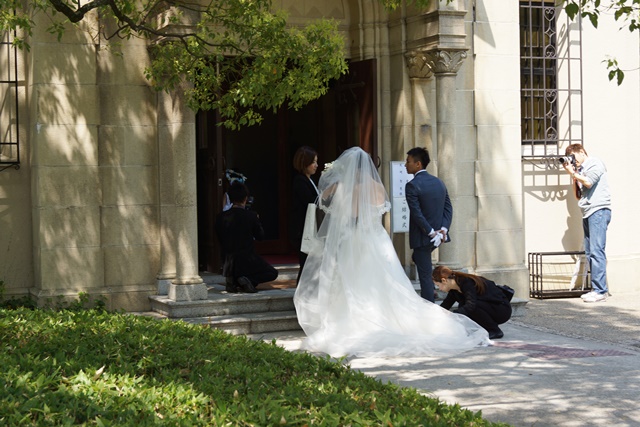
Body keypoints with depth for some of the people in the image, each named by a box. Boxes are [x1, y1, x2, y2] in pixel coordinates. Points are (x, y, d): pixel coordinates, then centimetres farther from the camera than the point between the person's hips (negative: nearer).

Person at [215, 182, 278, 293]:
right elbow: (260, 236, 2)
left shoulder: (221, 217, -2)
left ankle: (232, 281, 3)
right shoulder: (251, 216, -12)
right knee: (272, 273, 16)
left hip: (228, 264, 4)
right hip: (247, 261, -4)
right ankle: (249, 280, -10)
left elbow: (220, 240, 7)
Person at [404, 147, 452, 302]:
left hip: (422, 237, -8)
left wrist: (431, 232, -17)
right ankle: (432, 290, 25)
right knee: (418, 258, 30)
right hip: (439, 235, 8)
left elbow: (417, 213, -21)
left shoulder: (412, 186, -15)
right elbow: (448, 208, 4)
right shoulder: (439, 182, 8)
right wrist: (443, 229, -4)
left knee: (425, 273, -1)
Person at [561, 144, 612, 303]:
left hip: (598, 210, -9)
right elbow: (578, 195, 19)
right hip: (587, 213, 9)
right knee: (589, 252, 5)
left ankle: (600, 291, -17)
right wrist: (573, 175, 10)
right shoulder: (580, 170, 22)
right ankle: (597, 288, 7)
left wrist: (573, 173, -3)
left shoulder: (595, 163, 1)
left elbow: (589, 182, -14)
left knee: (596, 251, -14)